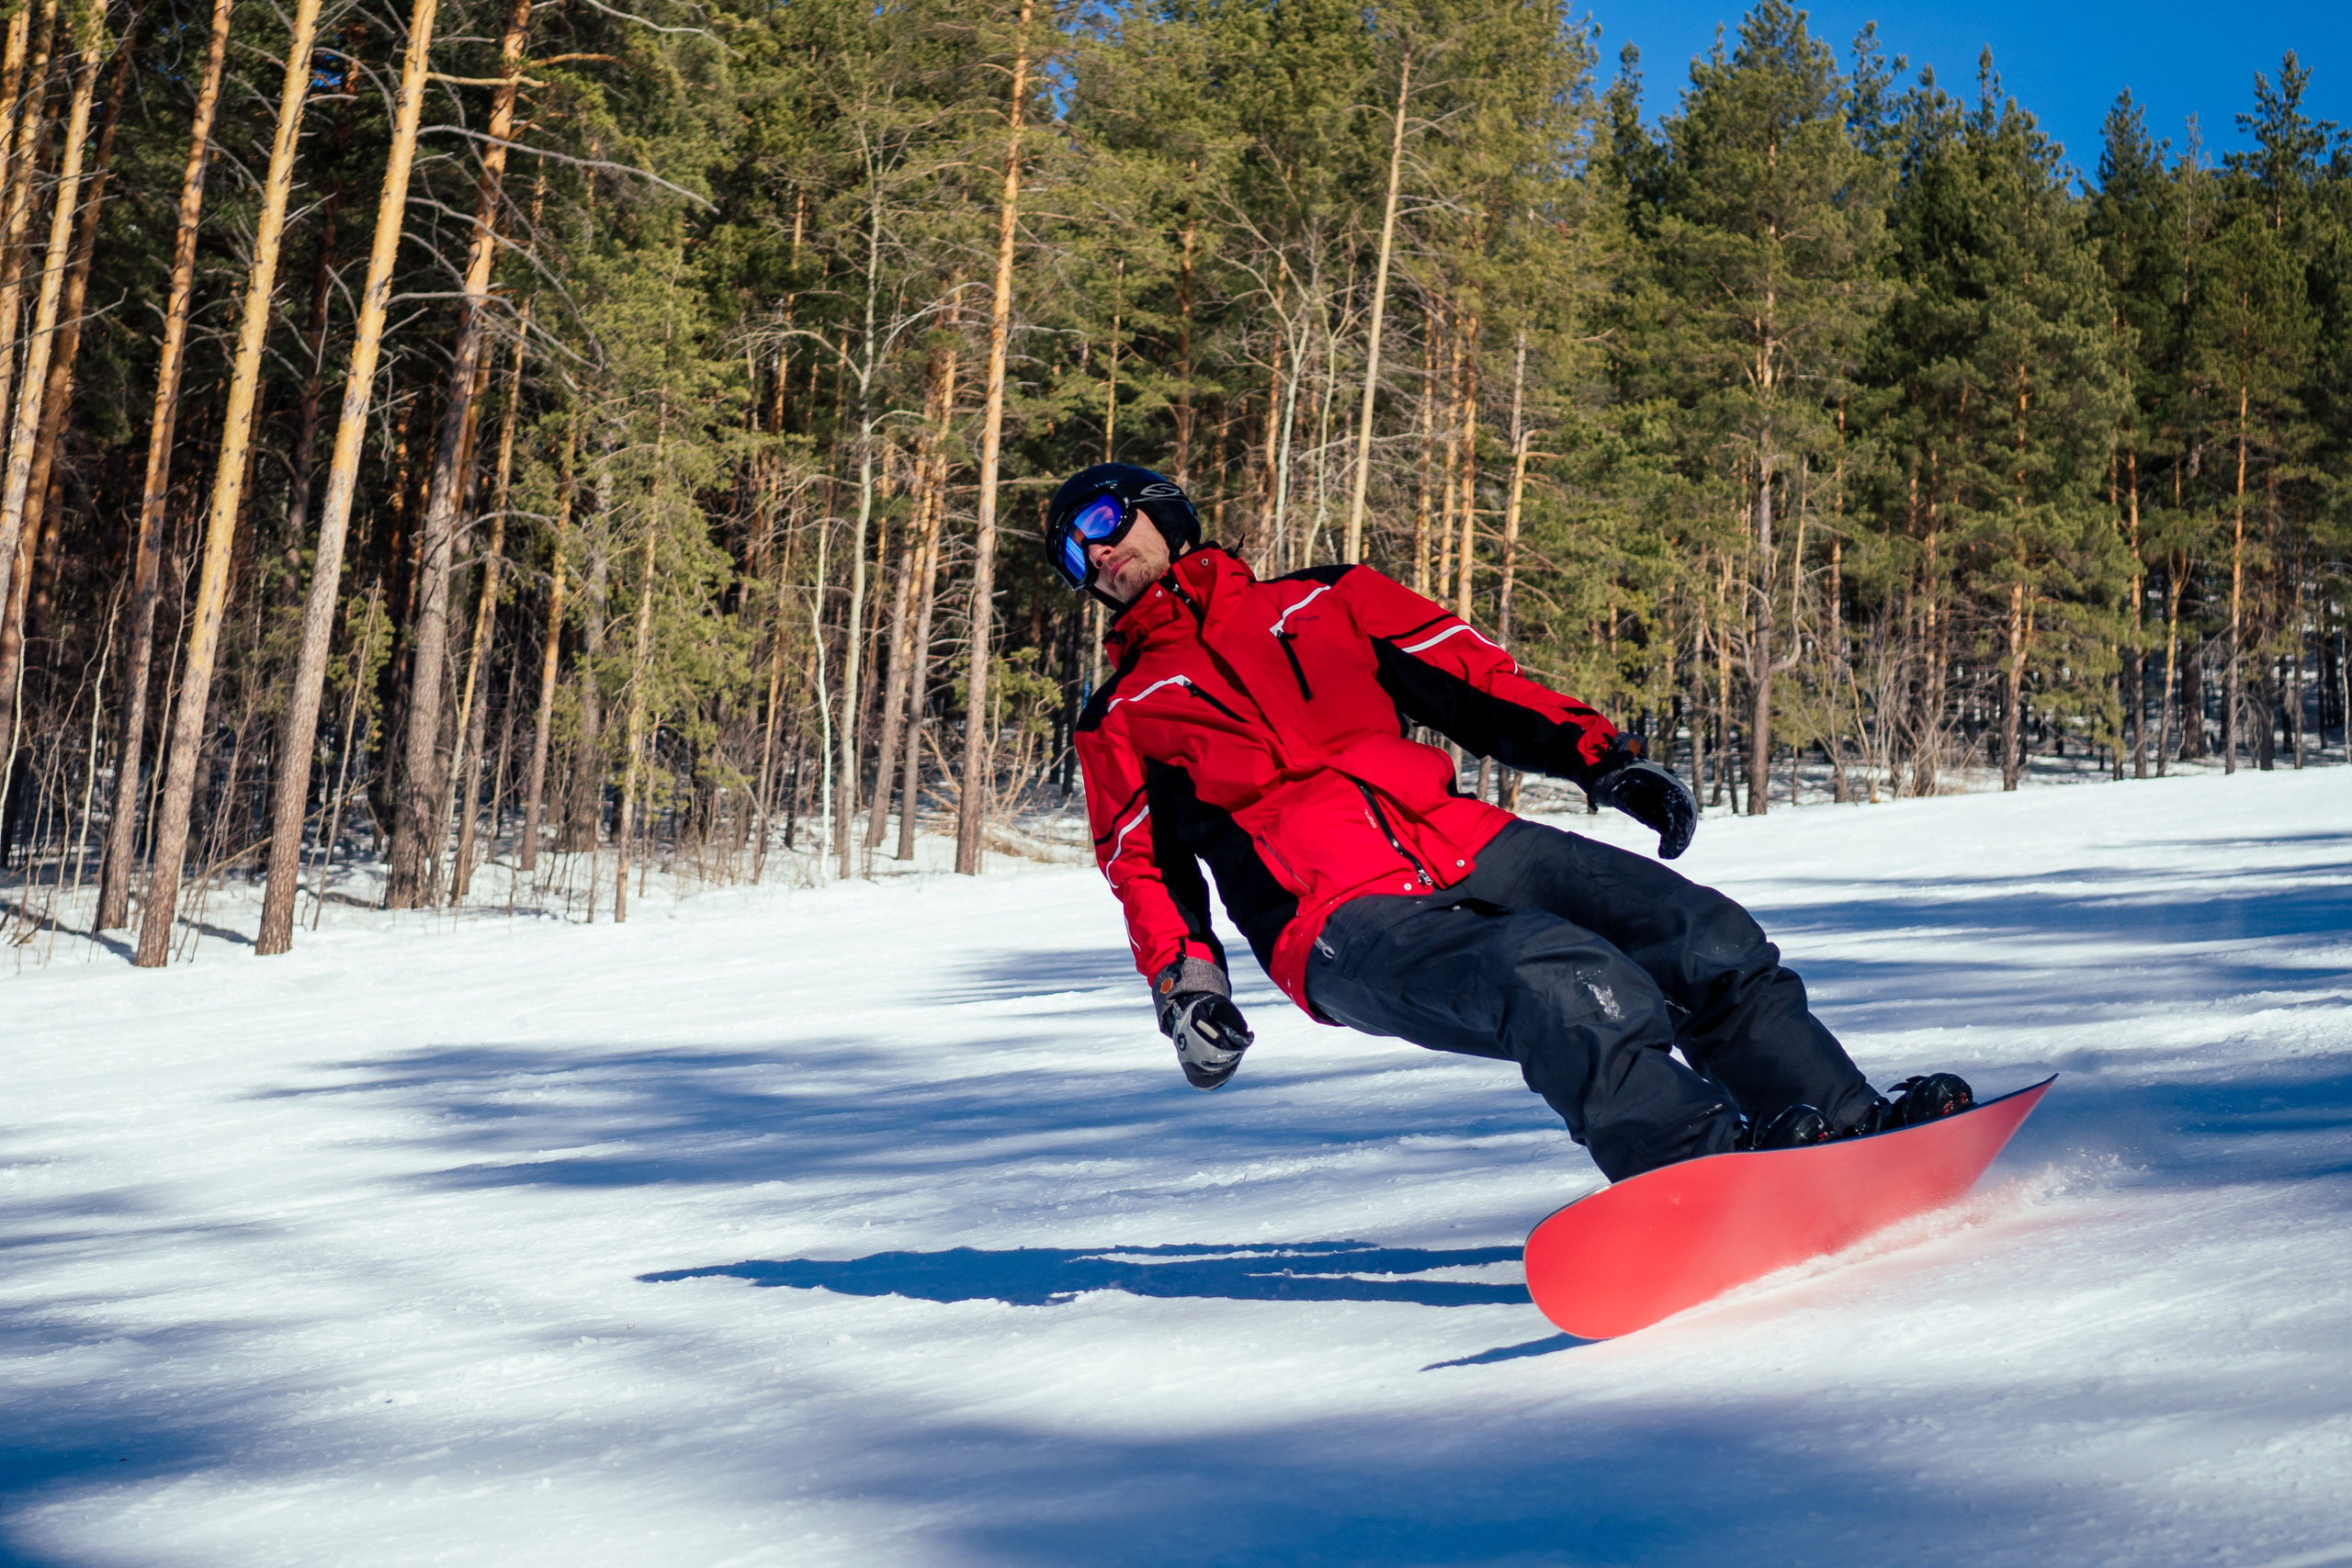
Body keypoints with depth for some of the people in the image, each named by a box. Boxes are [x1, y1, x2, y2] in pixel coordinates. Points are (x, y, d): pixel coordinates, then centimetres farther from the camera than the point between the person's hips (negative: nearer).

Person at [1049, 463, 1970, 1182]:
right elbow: (1145, 869, 15)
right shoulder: (1120, 722, 20)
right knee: (1562, 980, -33)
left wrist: (1600, 757, 8)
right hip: (1349, 926, -4)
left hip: (1463, 846, 4)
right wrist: (1185, 981, -5)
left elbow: (1472, 681, 21)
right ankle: (1708, 1174, -42)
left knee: (1707, 937, -9)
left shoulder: (1320, 602, 23)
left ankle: (1847, 1129, 0)